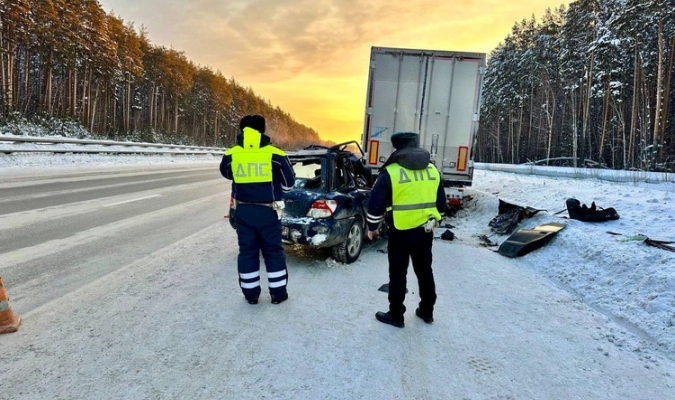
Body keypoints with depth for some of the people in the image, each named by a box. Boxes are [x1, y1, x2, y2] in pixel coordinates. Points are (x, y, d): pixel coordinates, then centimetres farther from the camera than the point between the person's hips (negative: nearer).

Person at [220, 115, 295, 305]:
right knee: (273, 252, 12)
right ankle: (278, 293, 21)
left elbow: (226, 174, 18)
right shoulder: (275, 155, -10)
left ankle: (251, 293, 24)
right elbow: (289, 183, 1)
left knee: (247, 251, 14)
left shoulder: (231, 155, -4)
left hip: (243, 211, 2)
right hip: (268, 211, -1)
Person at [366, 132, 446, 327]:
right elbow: (441, 202, 14)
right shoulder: (433, 170, 6)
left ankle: (396, 315, 20)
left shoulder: (391, 172, -11)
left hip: (400, 232, -5)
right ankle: (427, 311, 33)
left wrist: (372, 226, 4)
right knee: (425, 272, 19)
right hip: (425, 231, 6)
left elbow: (375, 203, -10)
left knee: (398, 274, 8)